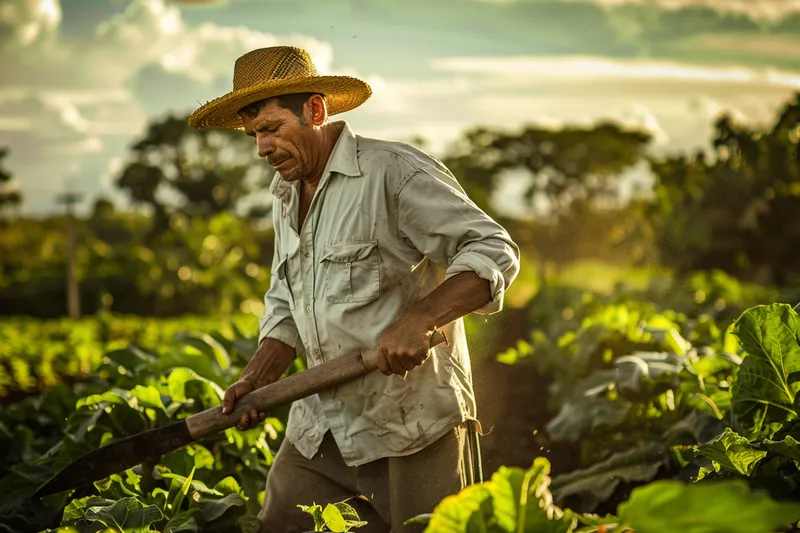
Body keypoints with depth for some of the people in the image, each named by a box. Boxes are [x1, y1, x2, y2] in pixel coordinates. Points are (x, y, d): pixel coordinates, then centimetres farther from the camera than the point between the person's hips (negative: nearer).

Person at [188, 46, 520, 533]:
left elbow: (495, 252, -17)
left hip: (412, 422, -7)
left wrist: (419, 319, -30)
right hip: (321, 426, 7)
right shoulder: (286, 195, 13)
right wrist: (257, 379, 3)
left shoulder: (395, 172, -13)